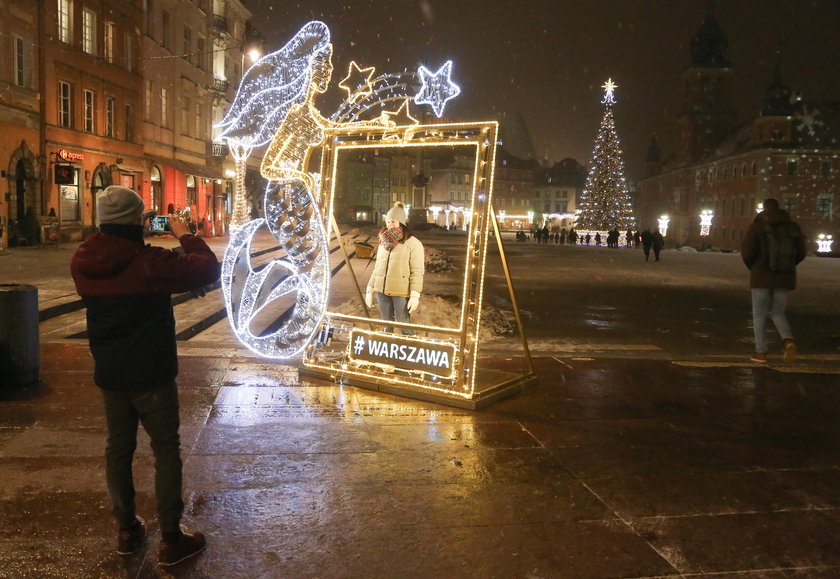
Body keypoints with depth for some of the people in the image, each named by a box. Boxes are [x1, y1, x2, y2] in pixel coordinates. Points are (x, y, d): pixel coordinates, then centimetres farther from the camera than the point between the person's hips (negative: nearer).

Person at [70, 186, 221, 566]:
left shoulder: (82, 262, -4)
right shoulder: (150, 263, -21)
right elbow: (208, 269, -16)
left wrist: (136, 238, 12)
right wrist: (185, 236, -2)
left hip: (109, 375, 6)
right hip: (152, 376, -6)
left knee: (118, 449, 17)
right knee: (166, 451, 6)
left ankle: (127, 530, 30)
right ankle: (171, 540, 12)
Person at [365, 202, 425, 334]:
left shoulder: (413, 243, -6)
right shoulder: (384, 242, 14)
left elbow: (417, 272, -10)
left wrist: (415, 296, -16)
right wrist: (370, 290, 14)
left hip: (401, 293, -6)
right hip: (382, 291, 6)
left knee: (405, 328, -3)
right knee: (386, 326, 14)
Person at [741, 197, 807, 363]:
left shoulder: (757, 226, -4)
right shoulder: (792, 226, 7)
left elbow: (746, 251, -11)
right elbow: (801, 252, 7)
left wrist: (752, 267, 7)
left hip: (762, 276, -3)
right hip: (785, 277, 3)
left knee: (759, 315, 6)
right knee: (778, 313, 15)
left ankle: (761, 352, 4)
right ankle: (788, 340, -12)